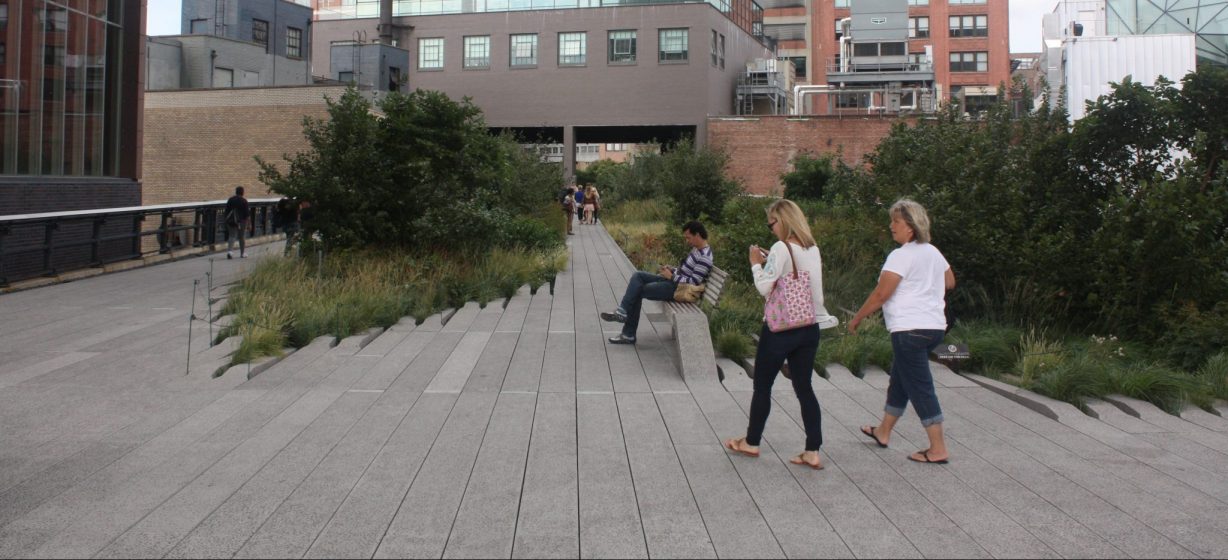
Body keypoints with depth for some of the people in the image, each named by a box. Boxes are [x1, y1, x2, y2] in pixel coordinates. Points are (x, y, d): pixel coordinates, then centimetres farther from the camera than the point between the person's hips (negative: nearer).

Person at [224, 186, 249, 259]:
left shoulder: (230, 200, 5)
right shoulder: (244, 201, -7)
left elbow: (226, 211, 6)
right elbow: (246, 213, -10)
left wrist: (227, 220, 11)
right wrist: (246, 222, -5)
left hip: (231, 221, 3)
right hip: (241, 221, -3)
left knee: (231, 236, 4)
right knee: (242, 237, 8)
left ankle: (229, 251, -17)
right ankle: (243, 253, 16)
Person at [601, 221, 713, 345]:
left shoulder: (704, 257, -21)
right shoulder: (697, 249, 11)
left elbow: (694, 282, -25)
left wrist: (672, 276, -18)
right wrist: (672, 269, 5)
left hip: (678, 288, -10)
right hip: (674, 280, 10)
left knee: (638, 291, -11)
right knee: (638, 276, -2)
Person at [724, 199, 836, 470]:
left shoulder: (781, 248, -15)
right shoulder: (813, 249, 8)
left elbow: (765, 287, -16)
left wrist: (756, 264, -1)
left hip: (781, 328, -6)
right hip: (809, 327, 7)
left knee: (762, 386, 10)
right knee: (804, 387, 10)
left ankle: (751, 442, 23)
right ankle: (812, 452, 7)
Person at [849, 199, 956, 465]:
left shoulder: (902, 256, -15)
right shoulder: (934, 252, 12)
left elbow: (881, 294, -16)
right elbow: (950, 282, 26)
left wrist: (857, 319, -5)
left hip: (910, 328, -9)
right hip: (935, 326, 9)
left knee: (920, 388, -4)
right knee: (900, 380, 20)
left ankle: (938, 450, -1)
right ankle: (883, 432, 33)